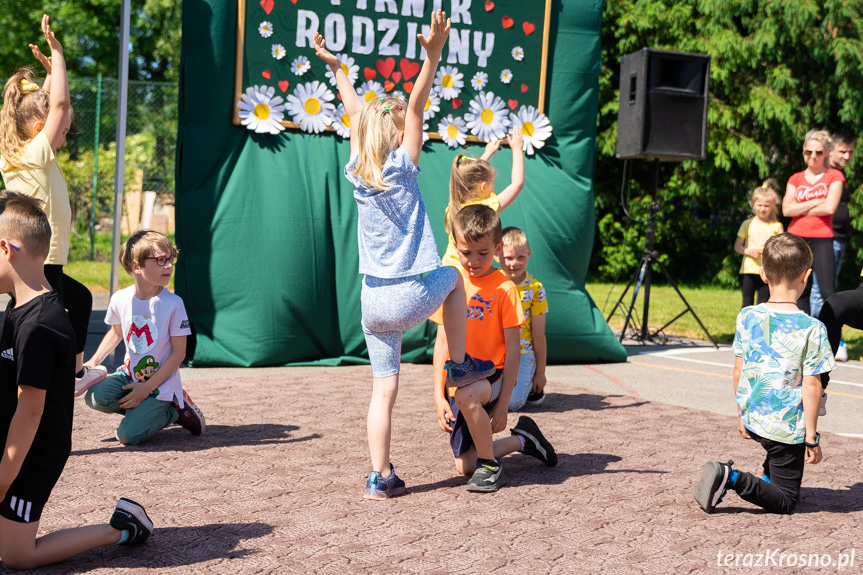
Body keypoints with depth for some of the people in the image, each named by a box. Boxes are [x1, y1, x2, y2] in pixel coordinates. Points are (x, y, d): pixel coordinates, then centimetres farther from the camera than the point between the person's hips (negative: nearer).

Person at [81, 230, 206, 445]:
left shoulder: (173, 304, -16)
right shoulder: (120, 299, -4)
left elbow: (179, 352, -13)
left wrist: (147, 388, -16)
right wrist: (94, 361, 3)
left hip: (160, 383, -5)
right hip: (130, 374, 5)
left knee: (128, 435, -16)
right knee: (96, 396, -22)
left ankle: (174, 409, 9)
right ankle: (149, 410, 2)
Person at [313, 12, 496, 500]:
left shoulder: (357, 173, 4)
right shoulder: (401, 169, -9)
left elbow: (358, 113, 19)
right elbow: (417, 107, -16)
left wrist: (335, 67, 30)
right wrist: (433, 57, -25)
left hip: (373, 301, 4)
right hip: (411, 297, -4)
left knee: (384, 391, 11)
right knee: (453, 277, 28)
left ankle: (381, 478, 11)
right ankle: (461, 366, 31)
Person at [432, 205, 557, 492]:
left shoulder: (505, 288, -9)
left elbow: (513, 349, -10)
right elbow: (442, 342, 2)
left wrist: (503, 403, -15)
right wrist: (439, 395, -5)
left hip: (491, 375, -5)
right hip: (456, 380, 5)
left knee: (467, 395, -40)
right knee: (463, 465, 4)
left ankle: (491, 466, -17)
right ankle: (522, 439, 31)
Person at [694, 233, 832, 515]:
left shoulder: (746, 317, -3)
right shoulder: (812, 329, -17)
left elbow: (739, 370, 4)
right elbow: (811, 386, -16)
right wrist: (812, 437, -8)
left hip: (752, 420, 6)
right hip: (787, 428, -6)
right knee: (786, 501, 6)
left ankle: (769, 479, 26)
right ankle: (734, 479, -15)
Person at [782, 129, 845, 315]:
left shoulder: (834, 176, 5)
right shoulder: (795, 179, 13)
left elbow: (829, 207, -10)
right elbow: (786, 209, -1)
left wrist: (800, 209, -1)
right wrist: (815, 202, -6)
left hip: (821, 240, -3)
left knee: (828, 292, -9)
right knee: (800, 291, 6)